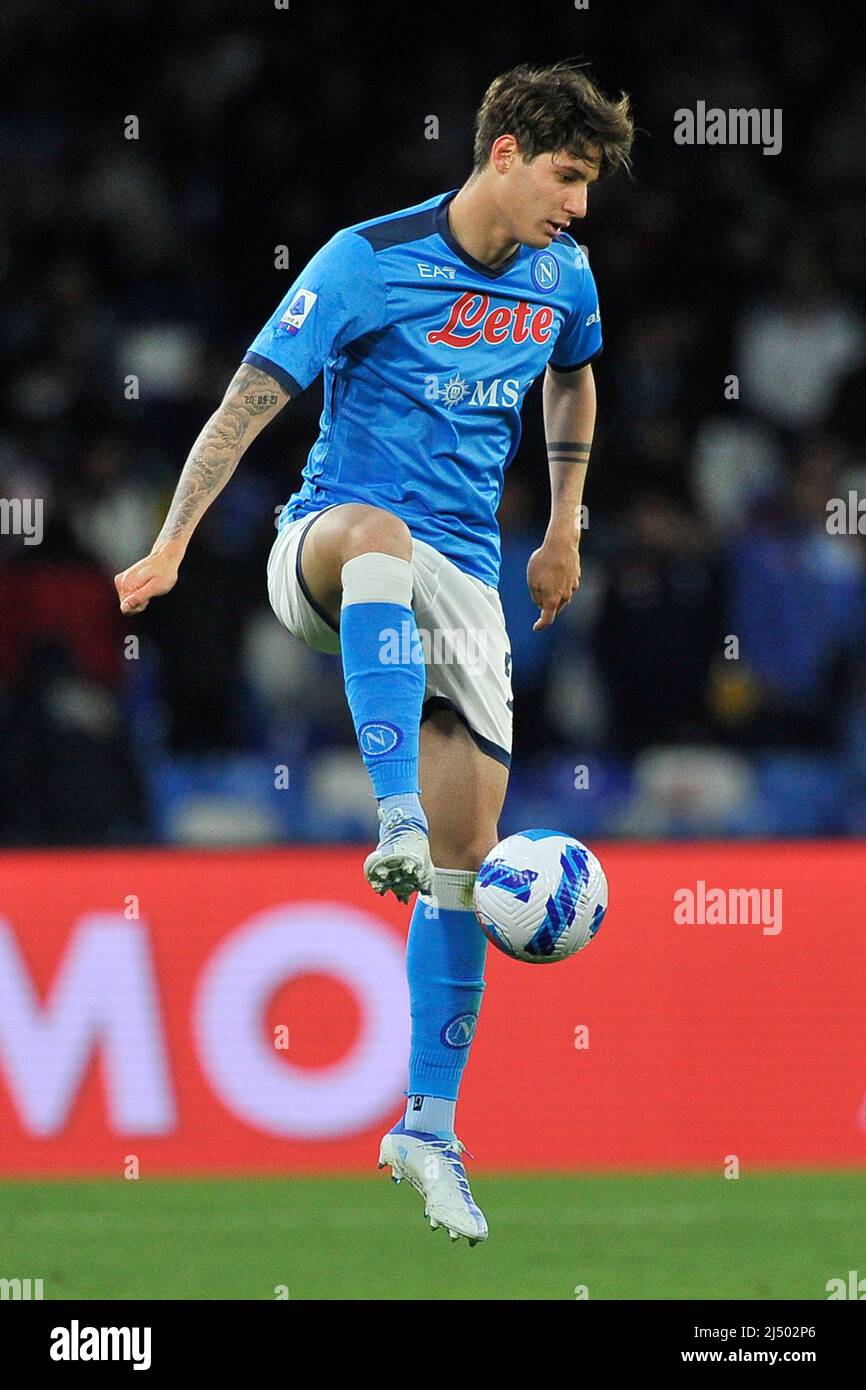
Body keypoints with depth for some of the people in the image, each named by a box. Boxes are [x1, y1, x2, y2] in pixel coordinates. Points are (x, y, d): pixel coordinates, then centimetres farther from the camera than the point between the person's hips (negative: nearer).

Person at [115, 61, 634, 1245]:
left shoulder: (563, 277, 6)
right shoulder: (370, 261, -11)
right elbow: (251, 400, -12)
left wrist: (563, 532, 27)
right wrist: (173, 543, -20)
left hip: (464, 582, 5)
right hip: (325, 549, -5)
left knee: (467, 852, -2)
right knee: (381, 535, -43)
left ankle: (429, 1127, 8)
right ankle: (394, 821, -54)